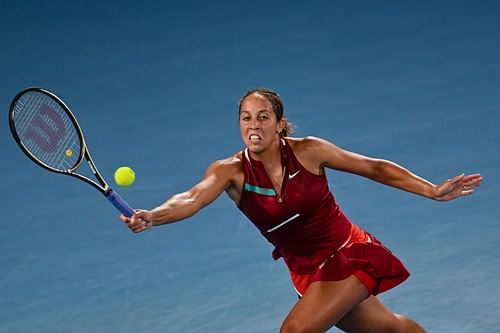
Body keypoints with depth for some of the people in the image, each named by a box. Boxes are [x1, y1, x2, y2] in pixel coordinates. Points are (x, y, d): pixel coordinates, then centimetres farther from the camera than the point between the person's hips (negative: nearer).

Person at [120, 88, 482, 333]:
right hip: (308, 272, 3)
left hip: (349, 255, -3)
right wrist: (151, 217, -54)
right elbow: (191, 199, -33)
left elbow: (376, 168, -5)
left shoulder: (308, 151, -17)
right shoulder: (231, 171, -14)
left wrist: (434, 191, -6)